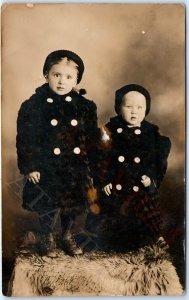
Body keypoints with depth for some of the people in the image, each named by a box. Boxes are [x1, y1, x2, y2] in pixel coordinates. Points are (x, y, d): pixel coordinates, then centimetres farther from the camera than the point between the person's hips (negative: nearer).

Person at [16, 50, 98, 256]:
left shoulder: (85, 106, -1)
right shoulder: (33, 105, -8)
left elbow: (92, 139, 4)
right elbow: (25, 139, -6)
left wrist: (92, 168, 4)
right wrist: (29, 167, -9)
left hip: (75, 169, 3)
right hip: (47, 169, -2)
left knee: (73, 205, 16)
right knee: (48, 208, 10)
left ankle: (68, 236, 40)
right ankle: (47, 238, 36)